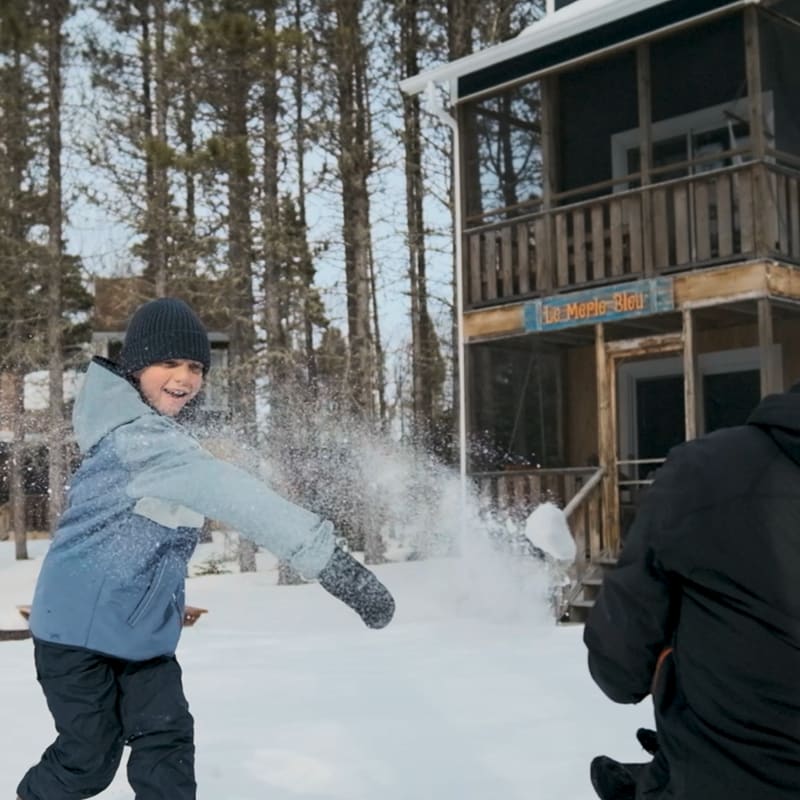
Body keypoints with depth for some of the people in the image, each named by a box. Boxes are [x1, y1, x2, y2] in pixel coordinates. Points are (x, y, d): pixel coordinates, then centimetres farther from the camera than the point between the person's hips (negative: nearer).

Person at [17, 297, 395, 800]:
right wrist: (322, 553, -51)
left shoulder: (161, 432, 7)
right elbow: (220, 489, -41)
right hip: (81, 627, -8)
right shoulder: (136, 436, -26)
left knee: (166, 742, 1)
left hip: (142, 630, 8)